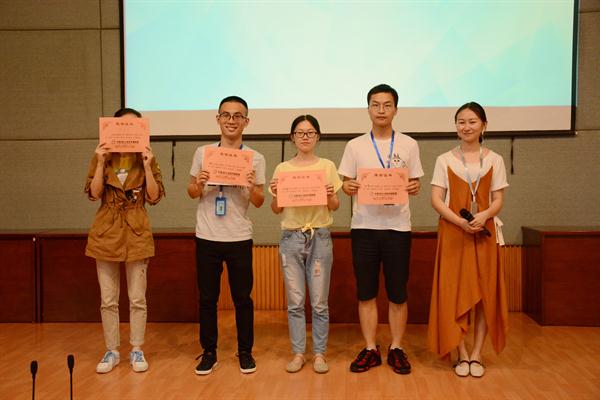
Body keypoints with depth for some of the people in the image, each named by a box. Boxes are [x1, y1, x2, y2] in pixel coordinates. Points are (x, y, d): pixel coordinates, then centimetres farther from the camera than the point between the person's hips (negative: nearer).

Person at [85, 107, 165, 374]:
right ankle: (111, 351, 21)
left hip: (136, 232, -1)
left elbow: (154, 197, -6)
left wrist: (147, 165, -14)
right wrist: (101, 163, -13)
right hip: (106, 231, 1)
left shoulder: (146, 157, 2)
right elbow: (94, 194, -5)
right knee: (108, 300, 8)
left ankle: (137, 350, 19)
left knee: (137, 299, 5)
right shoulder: (102, 157, 4)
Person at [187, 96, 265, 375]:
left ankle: (245, 352, 23)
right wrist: (198, 185, -12)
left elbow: (259, 203, 2)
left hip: (239, 238, -1)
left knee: (242, 297, 8)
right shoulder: (202, 152, 3)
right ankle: (209, 352, 25)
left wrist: (253, 187, -19)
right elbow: (191, 194, 10)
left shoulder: (255, 158, 0)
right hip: (207, 237, 1)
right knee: (207, 297, 10)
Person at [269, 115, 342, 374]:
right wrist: (275, 195, -12)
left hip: (319, 236, -1)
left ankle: (319, 353, 17)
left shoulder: (327, 166, 4)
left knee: (319, 302, 4)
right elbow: (276, 210, 7)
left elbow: (335, 207, 4)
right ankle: (298, 353, 18)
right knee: (295, 301, 6)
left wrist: (330, 196, -16)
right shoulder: (282, 169, 6)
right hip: (291, 237, 1)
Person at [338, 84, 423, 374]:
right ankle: (370, 349, 18)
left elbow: (415, 184, 9)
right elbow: (346, 183, 7)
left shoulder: (409, 145, 6)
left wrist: (414, 188, -14)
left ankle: (396, 348, 19)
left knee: (397, 293, 5)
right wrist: (349, 188, -16)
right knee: (366, 292, 6)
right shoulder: (355, 146, 7)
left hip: (397, 226, 0)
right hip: (364, 226, 1)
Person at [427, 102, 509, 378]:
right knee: (454, 292, -1)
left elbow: (498, 201, 2)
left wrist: (484, 216, -20)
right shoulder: (445, 160, 3)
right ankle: (462, 354, 11)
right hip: (453, 232, -1)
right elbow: (436, 200, -4)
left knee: (484, 292, 2)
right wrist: (460, 221, -19)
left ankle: (476, 353, 13)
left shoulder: (494, 160, 5)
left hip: (484, 232, 1)